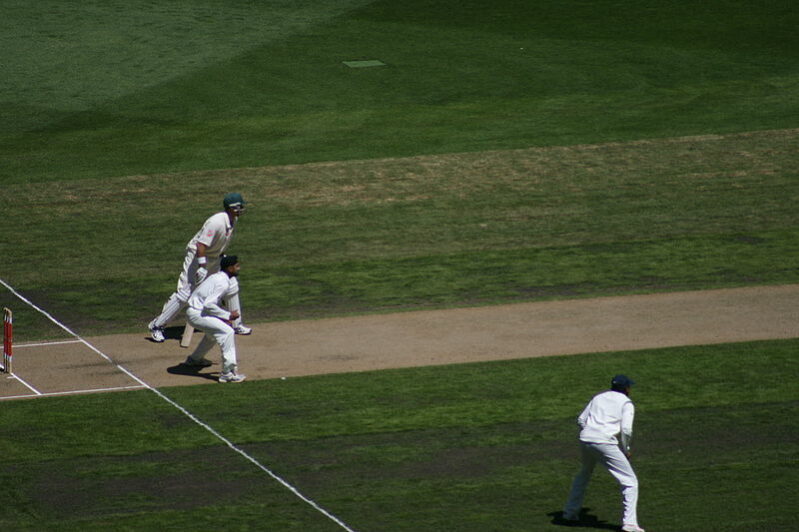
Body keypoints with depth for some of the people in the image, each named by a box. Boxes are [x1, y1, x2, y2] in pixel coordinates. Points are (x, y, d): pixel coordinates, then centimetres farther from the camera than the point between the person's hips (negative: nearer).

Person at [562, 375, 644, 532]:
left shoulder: (598, 397, 22)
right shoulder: (626, 403, 6)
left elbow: (581, 420, 16)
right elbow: (626, 429, -7)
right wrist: (625, 450, 5)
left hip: (585, 440, 6)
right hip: (605, 442, -6)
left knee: (583, 474, 33)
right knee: (630, 481, -1)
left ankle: (570, 512, 36)